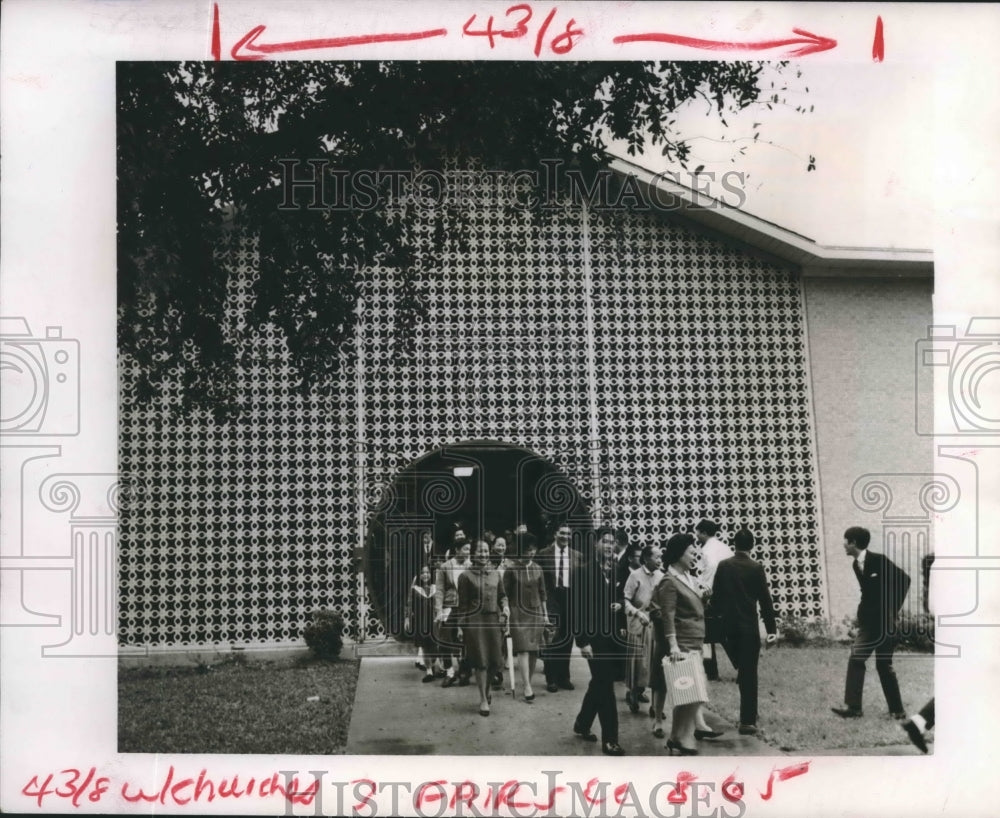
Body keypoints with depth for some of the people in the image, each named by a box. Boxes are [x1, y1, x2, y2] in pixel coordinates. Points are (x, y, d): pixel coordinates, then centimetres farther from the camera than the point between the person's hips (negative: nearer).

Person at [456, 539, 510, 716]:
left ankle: (486, 687, 34)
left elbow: (502, 595, 19)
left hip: (494, 620, 4)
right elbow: (462, 603, -1)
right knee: (480, 661, -2)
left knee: (496, 661, 5)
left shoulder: (495, 574, 11)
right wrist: (461, 626, -3)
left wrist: (505, 606, -2)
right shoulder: (465, 576, -1)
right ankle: (483, 699, 10)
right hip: (474, 621, -4)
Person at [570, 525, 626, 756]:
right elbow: (576, 607, -11)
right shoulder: (583, 570, -9)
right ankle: (609, 740, 1)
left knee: (599, 684, 17)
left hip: (613, 636, 6)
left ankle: (582, 725, 35)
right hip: (594, 636, -6)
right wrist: (582, 641, -15)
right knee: (605, 687, -5)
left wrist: (621, 604, -7)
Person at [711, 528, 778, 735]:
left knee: (742, 669, 21)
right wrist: (772, 629, -1)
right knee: (749, 673, 1)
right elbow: (765, 600, -6)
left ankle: (747, 715, 27)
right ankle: (747, 722, 0)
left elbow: (715, 596, 5)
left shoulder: (723, 566, 2)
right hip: (748, 626, -3)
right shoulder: (756, 568, -7)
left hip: (727, 625, 3)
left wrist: (718, 617, 17)